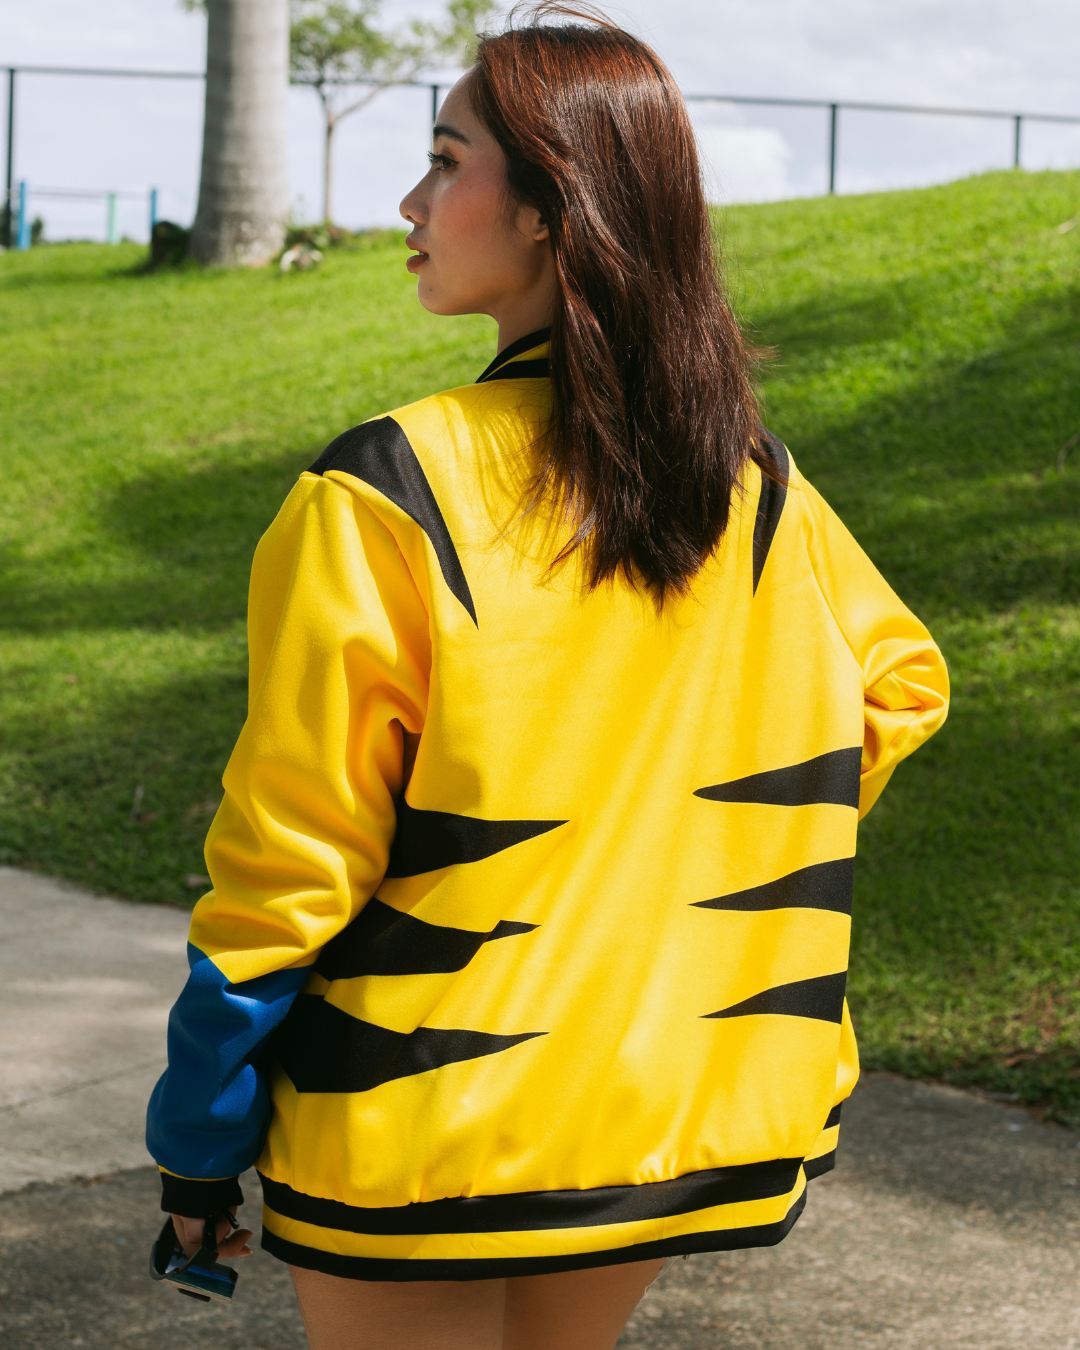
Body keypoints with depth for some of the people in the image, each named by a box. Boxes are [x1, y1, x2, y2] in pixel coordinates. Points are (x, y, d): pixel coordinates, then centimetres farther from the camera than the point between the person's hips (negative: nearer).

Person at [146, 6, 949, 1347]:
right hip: (675, 1112, 6)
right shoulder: (755, 482, -1)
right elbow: (899, 682, 14)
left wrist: (197, 1139, -5)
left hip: (426, 1123, -5)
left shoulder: (385, 496, -18)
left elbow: (292, 853, -15)